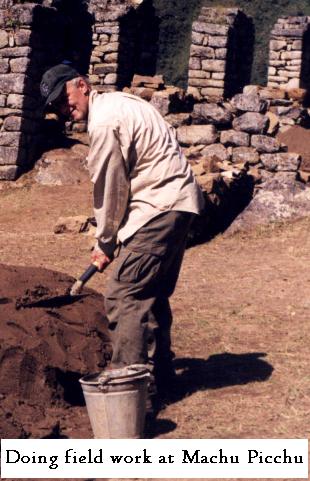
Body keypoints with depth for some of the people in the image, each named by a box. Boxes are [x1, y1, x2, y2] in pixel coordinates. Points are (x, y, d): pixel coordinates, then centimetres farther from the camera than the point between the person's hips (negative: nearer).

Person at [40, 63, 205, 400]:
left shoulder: (104, 123, -17)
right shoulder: (117, 101, 14)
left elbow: (109, 189, -11)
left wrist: (105, 244, 2)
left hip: (159, 208, -11)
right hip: (179, 200, 11)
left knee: (123, 294, -10)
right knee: (151, 293, 19)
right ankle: (159, 371, 30)